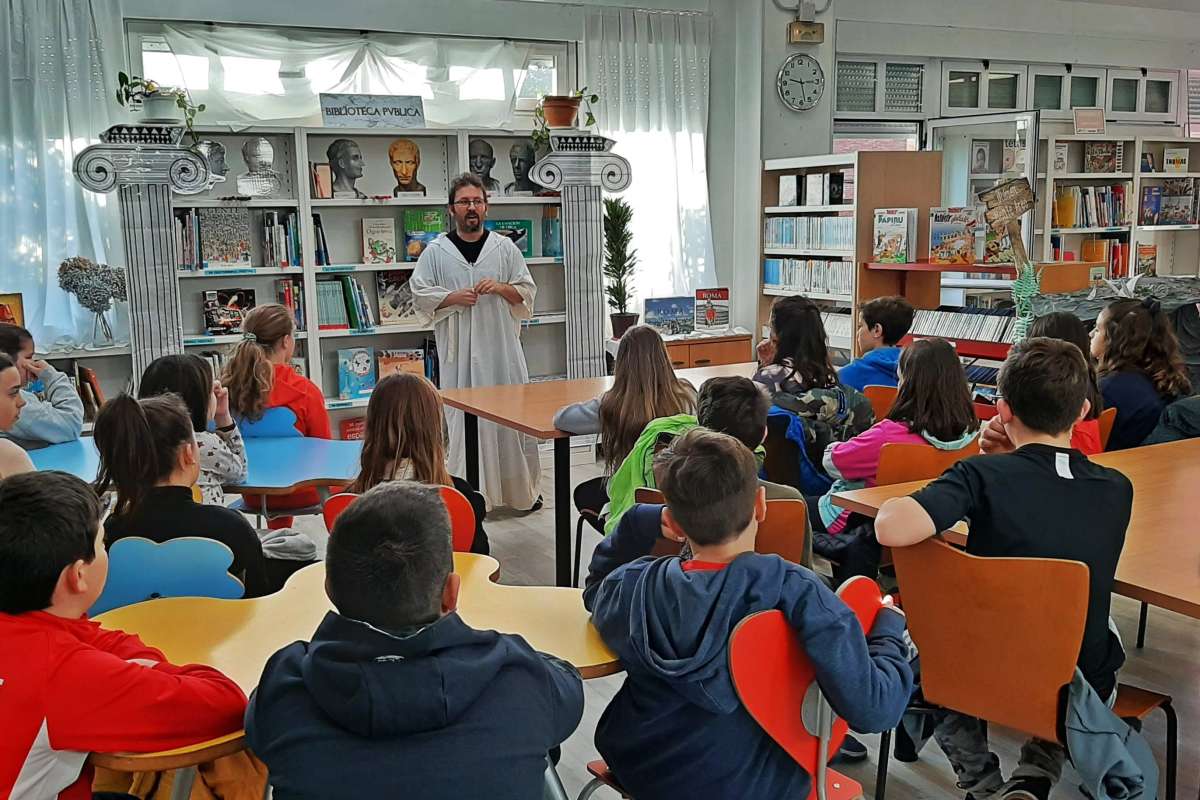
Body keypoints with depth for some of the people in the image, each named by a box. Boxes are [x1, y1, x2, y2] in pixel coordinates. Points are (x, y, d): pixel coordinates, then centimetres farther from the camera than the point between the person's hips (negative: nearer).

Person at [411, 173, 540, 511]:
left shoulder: (505, 248, 7)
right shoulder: (436, 252, 4)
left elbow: (527, 293, 8)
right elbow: (420, 294, 4)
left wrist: (501, 288, -11)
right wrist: (453, 298, -11)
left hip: (501, 346, 1)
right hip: (459, 350, -1)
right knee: (463, 421, 1)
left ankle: (521, 489, 18)